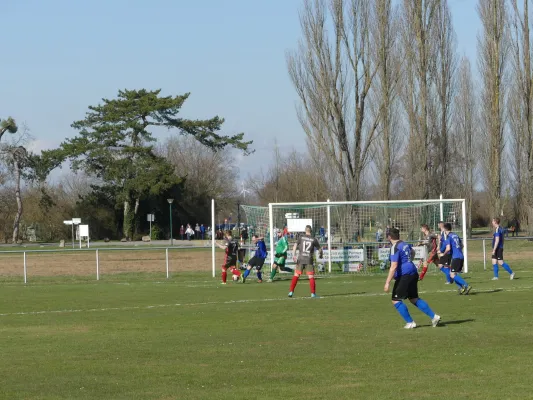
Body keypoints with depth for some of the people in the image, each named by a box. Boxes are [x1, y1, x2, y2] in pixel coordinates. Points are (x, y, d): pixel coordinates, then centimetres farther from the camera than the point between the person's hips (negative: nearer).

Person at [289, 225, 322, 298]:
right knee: (311, 277, 3)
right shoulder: (314, 239, 2)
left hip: (300, 259, 1)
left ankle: (291, 292, 3)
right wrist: (320, 255, 31)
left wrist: (294, 256, -13)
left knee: (296, 275, 7)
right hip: (309, 260, -1)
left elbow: (295, 246, -8)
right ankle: (313, 293, -1)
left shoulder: (301, 237, 4)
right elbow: (319, 249, 10)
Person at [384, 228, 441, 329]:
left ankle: (410, 323, -2)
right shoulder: (405, 244, 13)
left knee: (396, 301, -1)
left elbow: (394, 266, -22)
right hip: (413, 273, 9)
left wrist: (387, 283, -22)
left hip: (404, 276, -9)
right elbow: (412, 252, 38)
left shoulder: (395, 248, -14)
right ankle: (434, 316, 12)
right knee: (414, 299, 17)